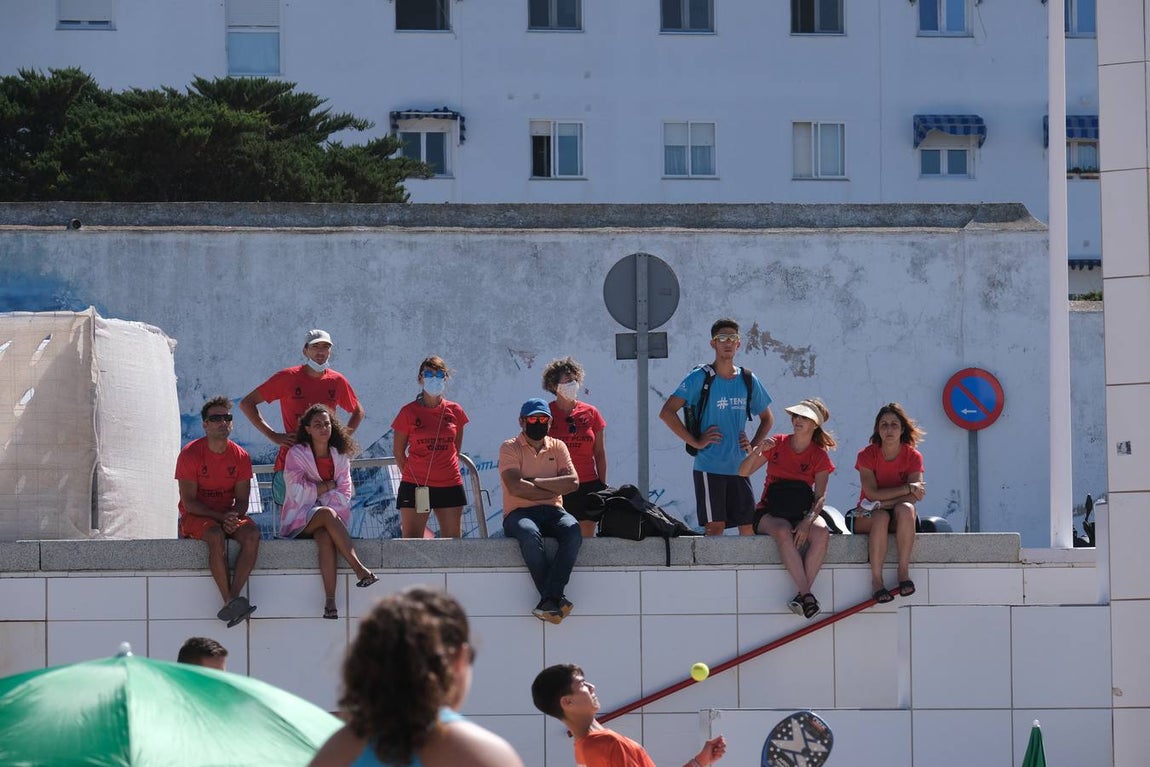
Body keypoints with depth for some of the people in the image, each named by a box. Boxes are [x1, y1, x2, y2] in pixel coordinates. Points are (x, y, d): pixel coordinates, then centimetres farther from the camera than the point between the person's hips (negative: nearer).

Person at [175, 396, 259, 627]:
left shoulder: (240, 456, 3)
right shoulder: (190, 454, -9)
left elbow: (242, 501, 4)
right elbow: (189, 502, -12)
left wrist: (233, 517, -19)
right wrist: (221, 517, -23)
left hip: (229, 515, 4)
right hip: (196, 516, -4)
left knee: (252, 534, -28)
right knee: (216, 536, -36)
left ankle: (234, 596, -37)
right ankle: (230, 600, -36)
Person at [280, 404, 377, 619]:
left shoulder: (340, 457, 11)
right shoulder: (296, 454, -1)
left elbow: (345, 493, 1)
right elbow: (298, 492, -11)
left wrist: (314, 491, -12)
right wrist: (327, 486, -4)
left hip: (326, 520, 3)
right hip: (299, 519, -3)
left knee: (326, 537, -34)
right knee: (328, 514, -36)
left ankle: (330, 601, -46)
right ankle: (360, 569, -43)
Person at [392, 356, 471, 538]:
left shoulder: (455, 412, 6)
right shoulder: (408, 412, -1)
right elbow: (399, 452, 5)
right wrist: (412, 475, 3)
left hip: (449, 485, 3)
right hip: (415, 487, -3)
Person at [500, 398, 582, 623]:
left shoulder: (557, 447, 16)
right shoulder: (510, 448, 4)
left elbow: (573, 482, -1)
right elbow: (515, 487, -13)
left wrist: (534, 482, -7)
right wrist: (554, 490, -6)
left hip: (551, 512, 3)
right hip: (519, 513, -3)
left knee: (573, 530, -32)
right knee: (530, 534, -39)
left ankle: (549, 600, -39)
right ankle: (555, 598, -34)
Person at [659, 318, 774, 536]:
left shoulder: (748, 380, 10)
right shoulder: (700, 378, -4)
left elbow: (767, 419, 24)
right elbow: (667, 412, -8)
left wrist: (753, 445, 8)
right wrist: (695, 442, -11)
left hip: (739, 468, 5)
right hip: (709, 467, -5)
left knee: (749, 526, 4)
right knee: (715, 527, -8)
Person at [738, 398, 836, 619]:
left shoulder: (819, 455, 3)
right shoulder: (777, 444, 4)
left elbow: (820, 496, -6)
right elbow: (743, 472, 1)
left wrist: (808, 520, -24)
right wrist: (757, 453, -19)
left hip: (802, 513, 1)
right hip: (769, 513, -1)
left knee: (821, 533, -33)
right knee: (784, 532, -37)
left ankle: (802, 594, -33)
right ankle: (807, 594, -39)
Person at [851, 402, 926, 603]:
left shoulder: (913, 456, -3)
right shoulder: (867, 455, -7)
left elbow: (914, 497, -15)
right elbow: (872, 494, -17)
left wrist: (882, 503, -23)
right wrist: (908, 488, -19)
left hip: (900, 518, 1)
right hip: (868, 518, -1)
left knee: (905, 509, -34)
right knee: (880, 517, -36)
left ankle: (904, 571, -32)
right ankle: (876, 579, -35)